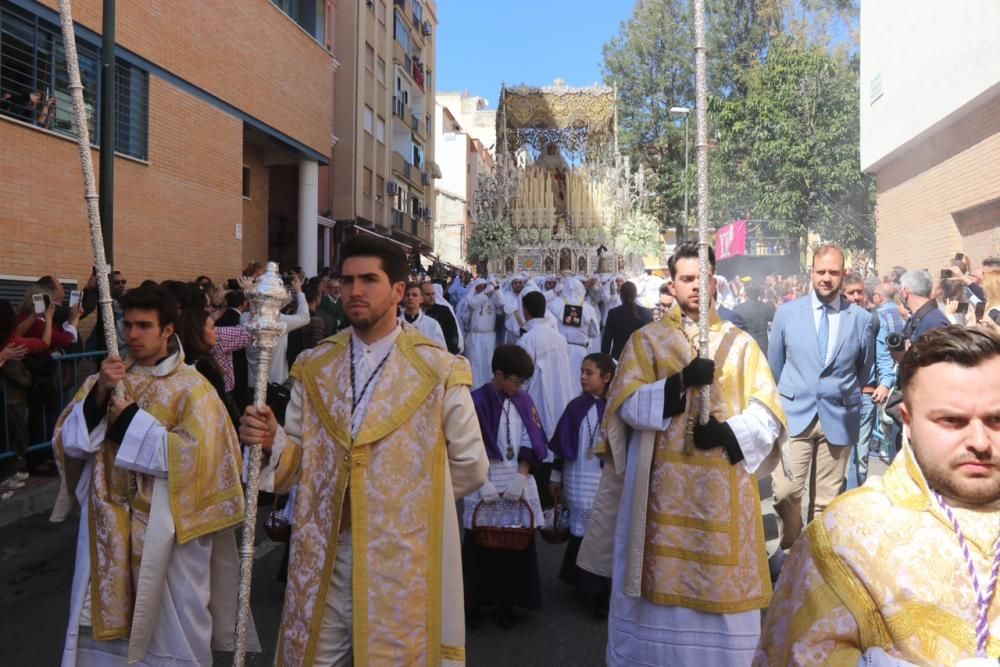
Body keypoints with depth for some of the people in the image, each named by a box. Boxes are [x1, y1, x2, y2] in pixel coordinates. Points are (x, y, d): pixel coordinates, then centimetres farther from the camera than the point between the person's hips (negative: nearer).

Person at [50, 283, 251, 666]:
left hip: (164, 530, -4)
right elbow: (67, 442, 0)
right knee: (110, 621, 15)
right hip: (109, 529, 4)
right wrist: (98, 395, -16)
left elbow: (198, 455, -19)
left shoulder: (191, 387, -9)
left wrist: (131, 421, -16)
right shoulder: (105, 379, 6)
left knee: (167, 627, 10)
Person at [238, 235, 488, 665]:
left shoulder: (437, 370, -8)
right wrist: (272, 440, -14)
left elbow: (471, 467, 1)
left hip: (400, 557, -3)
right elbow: (301, 455, 6)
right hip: (323, 553, 3)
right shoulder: (314, 367, 3)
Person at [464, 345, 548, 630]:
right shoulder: (477, 401, -7)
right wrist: (483, 483, -15)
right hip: (485, 484, -3)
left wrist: (521, 478, -9)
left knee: (516, 546, 6)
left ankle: (507, 605, 20)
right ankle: (474, 606, 20)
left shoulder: (524, 401, 4)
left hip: (518, 484, 3)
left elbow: (530, 444, 2)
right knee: (479, 547, 5)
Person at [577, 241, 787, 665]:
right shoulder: (646, 340, 5)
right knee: (662, 588, 3)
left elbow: (768, 413, 3)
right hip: (662, 489, -1)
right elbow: (627, 406, -7)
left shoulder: (740, 344, 9)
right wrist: (681, 382, -20)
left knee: (721, 589, 6)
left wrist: (729, 432, -15)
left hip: (724, 491, 1)